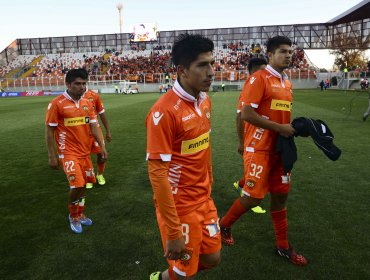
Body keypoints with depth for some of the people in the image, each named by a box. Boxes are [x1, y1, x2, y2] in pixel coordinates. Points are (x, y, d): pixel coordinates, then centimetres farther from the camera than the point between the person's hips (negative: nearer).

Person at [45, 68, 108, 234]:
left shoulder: (86, 103, 6)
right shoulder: (57, 104, -11)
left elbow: (93, 126, 10)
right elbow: (49, 131, -8)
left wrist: (102, 146, 4)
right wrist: (52, 156, -8)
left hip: (85, 151, 6)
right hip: (68, 153, -6)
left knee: (83, 184, 12)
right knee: (77, 185, -11)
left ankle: (79, 214, 34)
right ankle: (73, 217, 15)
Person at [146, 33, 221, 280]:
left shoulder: (205, 101, 1)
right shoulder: (164, 111, -24)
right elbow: (157, 172, -24)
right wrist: (173, 232, -20)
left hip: (204, 200, 7)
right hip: (180, 206, -7)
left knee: (212, 258, 20)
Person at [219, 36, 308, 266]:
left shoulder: (287, 83, 14)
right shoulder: (259, 78, -12)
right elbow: (246, 114, -20)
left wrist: (293, 128, 3)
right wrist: (280, 128, -18)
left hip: (280, 147, 8)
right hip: (259, 148, -8)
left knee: (281, 194, 13)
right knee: (254, 197, -4)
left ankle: (283, 246, 28)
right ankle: (224, 225, 24)